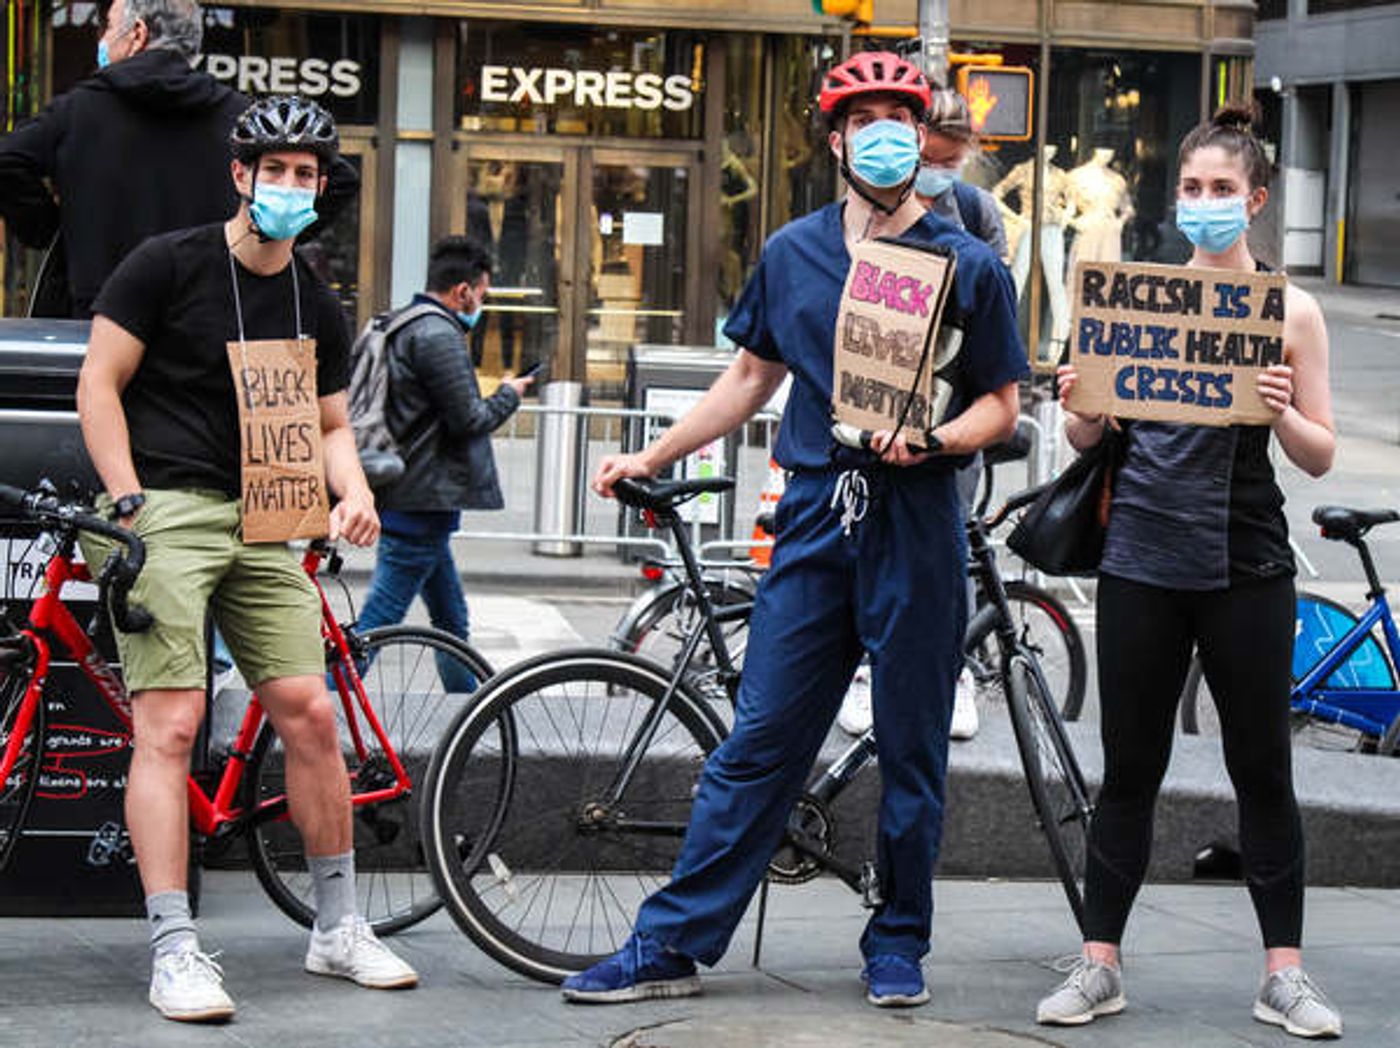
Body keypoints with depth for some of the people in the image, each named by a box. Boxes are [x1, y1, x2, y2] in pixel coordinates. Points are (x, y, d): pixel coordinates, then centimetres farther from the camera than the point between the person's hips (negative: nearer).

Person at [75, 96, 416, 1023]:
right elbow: (100, 384, -3)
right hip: (166, 514, -5)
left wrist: (353, 491, -2)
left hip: (261, 526, 5)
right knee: (170, 725, -13)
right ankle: (175, 953, -12)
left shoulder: (317, 307, 13)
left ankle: (339, 929, 14)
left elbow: (330, 423, 20)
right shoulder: (171, 265, -3)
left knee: (310, 714, 1)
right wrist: (129, 506, -11)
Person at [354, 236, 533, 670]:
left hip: (404, 498, 11)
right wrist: (509, 395, 0)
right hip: (422, 502, -11)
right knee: (376, 624, -11)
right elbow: (468, 419, -17)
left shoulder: (403, 328, 18)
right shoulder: (438, 334, -14)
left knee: (451, 621, 18)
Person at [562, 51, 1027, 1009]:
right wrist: (653, 456, 16)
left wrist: (932, 437, -16)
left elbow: (1001, 405, 3)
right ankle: (672, 946, 2)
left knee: (912, 752, 4)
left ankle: (898, 947, 18)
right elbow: (752, 377, 20)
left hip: (916, 522, -2)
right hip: (815, 516, 2)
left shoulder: (969, 266, 3)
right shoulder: (793, 254, 12)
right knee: (759, 743, 0)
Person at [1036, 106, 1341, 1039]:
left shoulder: (1290, 309, 2)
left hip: (1245, 571, -1)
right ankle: (1100, 964, 11)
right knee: (1130, 770, 6)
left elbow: (1321, 457, 1)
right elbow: (1089, 436, 10)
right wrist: (1081, 399, -12)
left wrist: (1280, 411, -19)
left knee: (1263, 771, 3)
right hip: (1143, 562, 1)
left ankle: (1285, 973, 10)